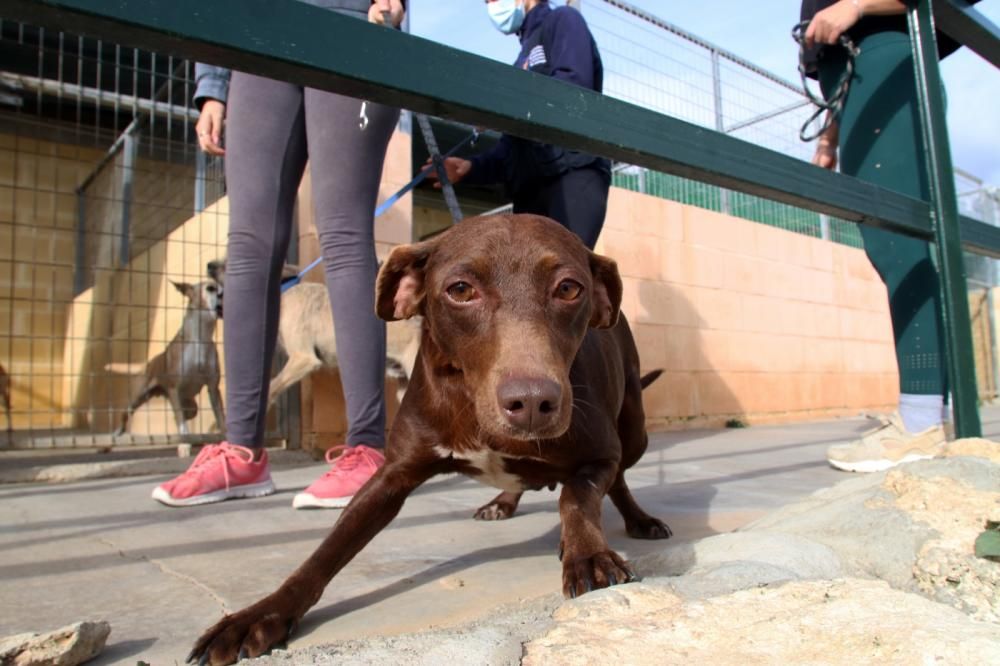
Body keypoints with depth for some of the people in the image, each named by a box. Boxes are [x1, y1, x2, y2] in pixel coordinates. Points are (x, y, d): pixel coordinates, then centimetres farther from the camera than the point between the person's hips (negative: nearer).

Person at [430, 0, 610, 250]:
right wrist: (472, 167, 6)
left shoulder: (562, 20, 13)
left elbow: (574, 84, -9)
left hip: (574, 172, -7)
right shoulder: (525, 60, 31)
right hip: (530, 187, 7)